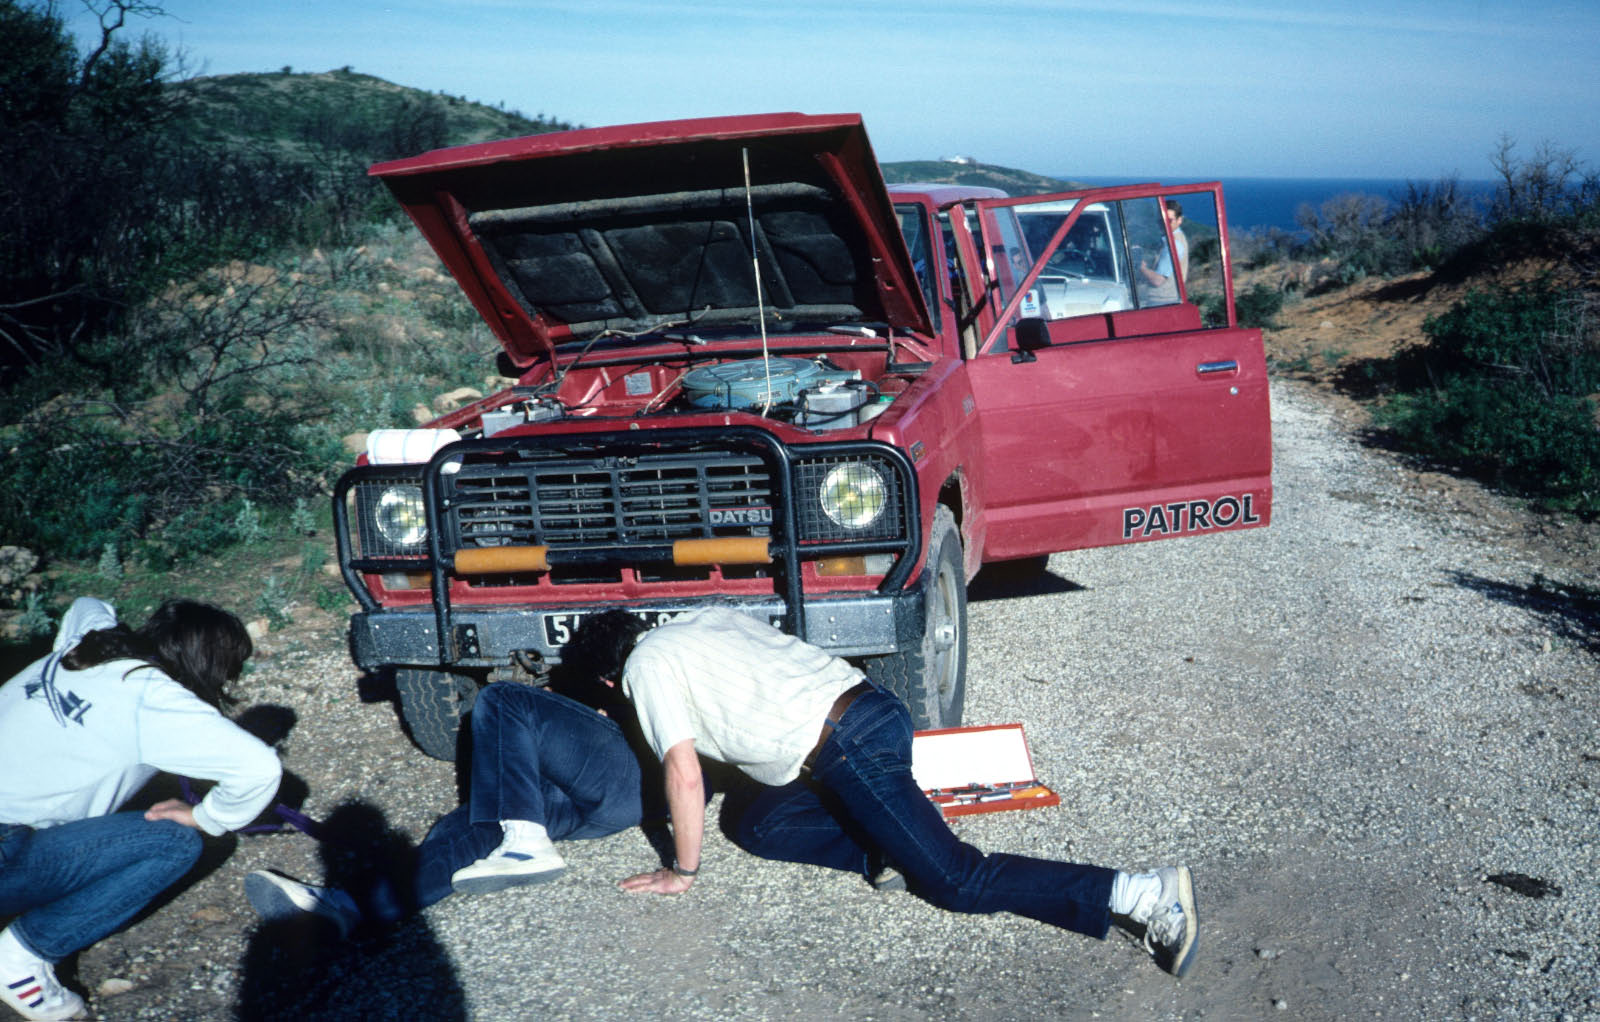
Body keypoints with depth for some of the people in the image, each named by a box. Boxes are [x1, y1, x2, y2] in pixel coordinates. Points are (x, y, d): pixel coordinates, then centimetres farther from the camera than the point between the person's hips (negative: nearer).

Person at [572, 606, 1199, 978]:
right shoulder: (701, 620, 25)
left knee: (956, 883, -12)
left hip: (851, 747, -9)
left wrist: (683, 872, 5)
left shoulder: (648, 666, 1)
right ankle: (894, 851, 4)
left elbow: (684, 775, -4)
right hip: (869, 707, 9)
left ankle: (1144, 894, -18)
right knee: (758, 830, 17)